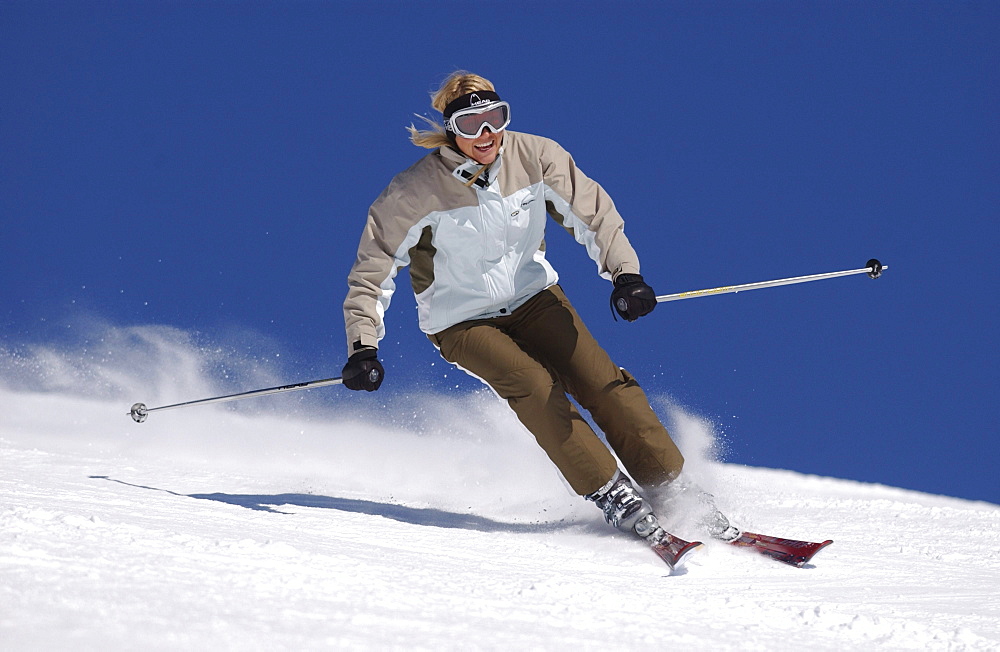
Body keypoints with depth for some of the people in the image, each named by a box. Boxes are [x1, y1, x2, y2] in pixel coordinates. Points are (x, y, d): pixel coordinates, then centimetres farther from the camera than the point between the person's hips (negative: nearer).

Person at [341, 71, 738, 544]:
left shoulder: (534, 157, -15)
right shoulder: (415, 192, -22)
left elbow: (592, 213, -9)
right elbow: (373, 269, -14)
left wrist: (624, 273, -25)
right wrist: (362, 346, -24)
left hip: (533, 297, 3)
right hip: (463, 321, -2)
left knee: (603, 382, -15)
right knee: (535, 389, -27)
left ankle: (672, 490, -7)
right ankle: (613, 498, -21)